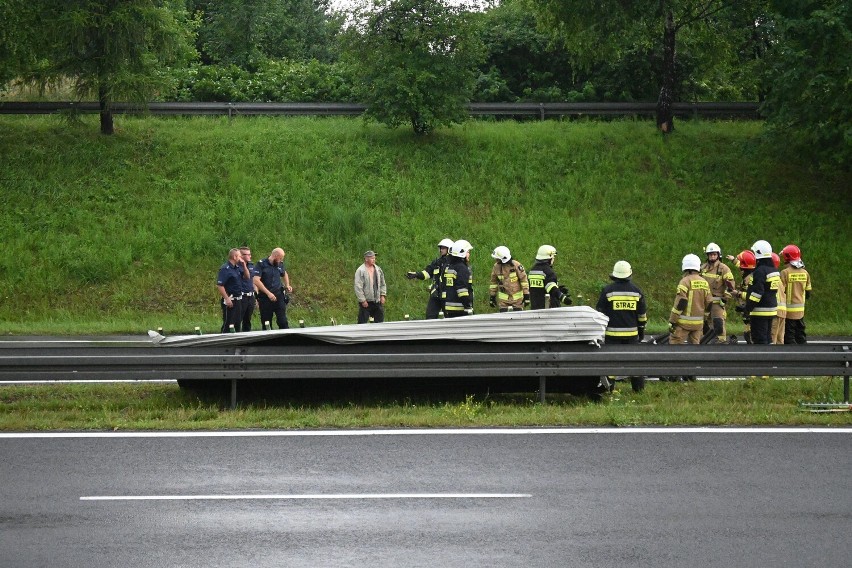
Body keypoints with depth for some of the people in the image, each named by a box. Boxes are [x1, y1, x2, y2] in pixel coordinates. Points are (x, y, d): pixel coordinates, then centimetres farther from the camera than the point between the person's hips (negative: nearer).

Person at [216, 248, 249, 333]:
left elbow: (247, 277, 18)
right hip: (230, 300, -9)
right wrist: (227, 299, -23)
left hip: (238, 299, 9)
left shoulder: (238, 267, 11)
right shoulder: (225, 269, -15)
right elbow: (219, 285, -20)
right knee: (228, 324, -7)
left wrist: (244, 265, 4)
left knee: (237, 324, 14)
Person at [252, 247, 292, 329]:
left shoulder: (280, 264, 6)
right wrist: (268, 293, -24)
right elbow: (256, 280, -20)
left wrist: (287, 285, 13)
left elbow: (284, 274, 30)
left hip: (279, 296, 3)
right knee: (266, 323, 5)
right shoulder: (261, 265, -10)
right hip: (265, 297, -3)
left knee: (283, 321, -5)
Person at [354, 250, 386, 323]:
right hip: (366, 302, -6)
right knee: (363, 322, -2)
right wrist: (362, 300, -16)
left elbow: (382, 284, 18)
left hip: (377, 301, 6)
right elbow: (358, 287, -14)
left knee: (379, 321, 11)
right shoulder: (360, 271, -12)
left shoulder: (378, 269, 9)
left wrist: (383, 295, 8)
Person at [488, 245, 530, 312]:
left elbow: (524, 279, -10)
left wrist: (526, 296, -12)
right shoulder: (496, 267, -3)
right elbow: (494, 282, 9)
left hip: (517, 297, -3)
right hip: (503, 298, 3)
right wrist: (492, 297, 11)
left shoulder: (516, 265, -15)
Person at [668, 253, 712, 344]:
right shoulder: (704, 283, 8)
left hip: (684, 322, -7)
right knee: (695, 344, 12)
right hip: (698, 322, 7)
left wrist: (672, 321, -13)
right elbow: (709, 303, 12)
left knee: (674, 343, -5)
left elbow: (680, 303, -17)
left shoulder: (685, 281, -13)